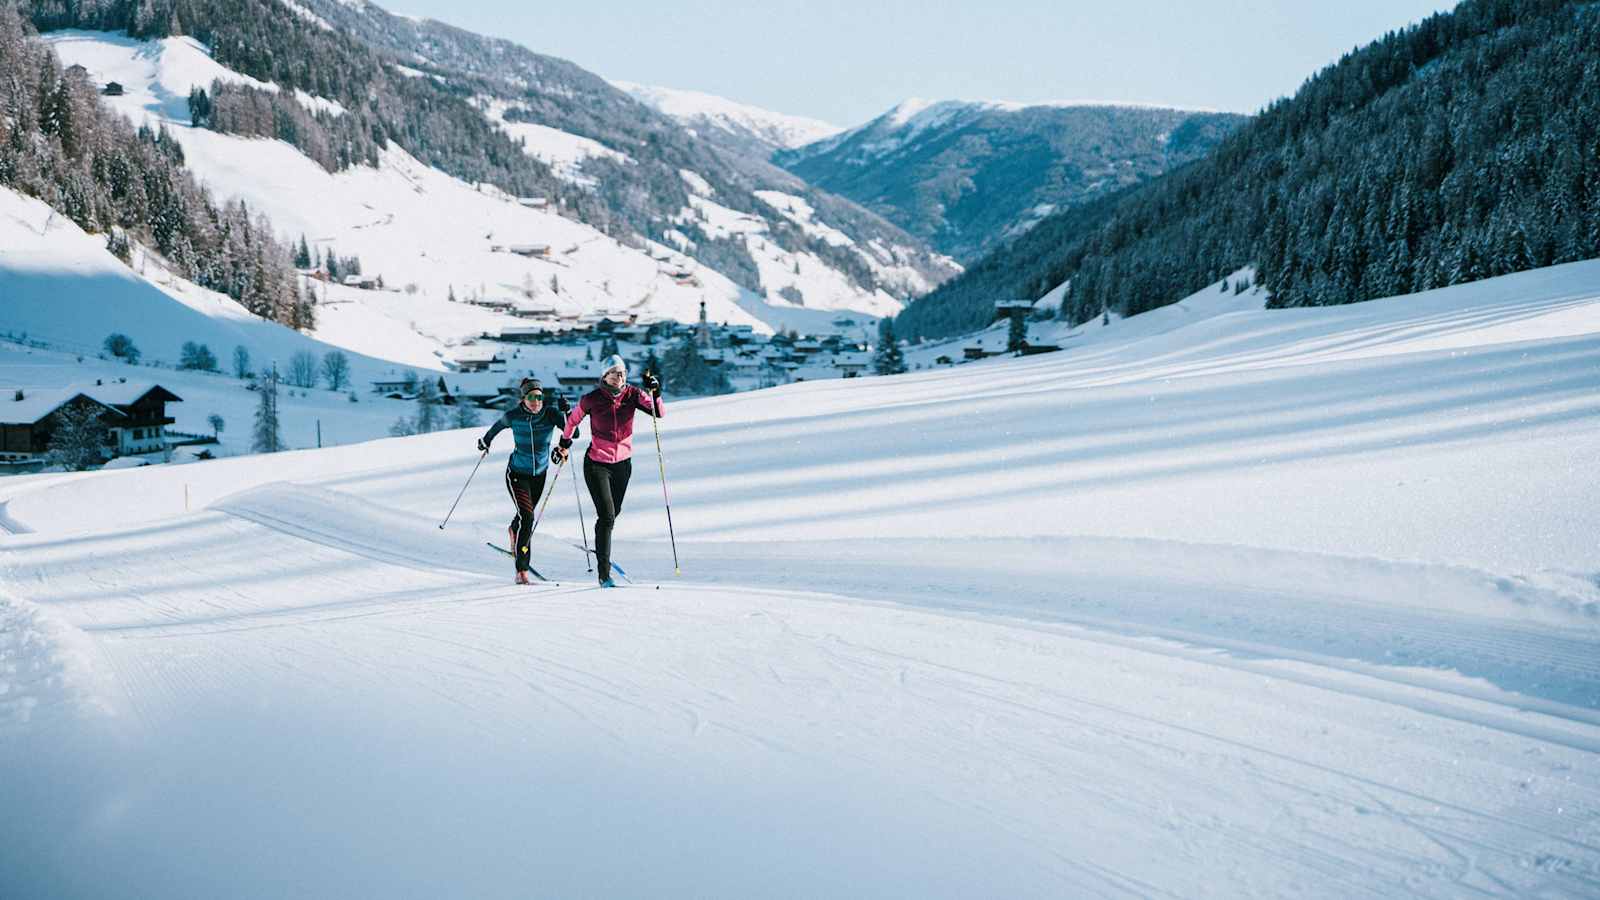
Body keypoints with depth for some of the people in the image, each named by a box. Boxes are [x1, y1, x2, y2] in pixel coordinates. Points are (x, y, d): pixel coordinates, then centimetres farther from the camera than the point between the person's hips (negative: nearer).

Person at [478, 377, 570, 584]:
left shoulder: (550, 413, -17)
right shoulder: (514, 415, -18)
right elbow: (499, 425, 4)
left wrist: (566, 412, -38)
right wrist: (486, 440, 21)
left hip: (539, 474, 3)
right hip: (517, 474, -3)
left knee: (526, 514, 25)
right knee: (527, 517, -20)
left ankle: (514, 532, 63)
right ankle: (522, 572, -16)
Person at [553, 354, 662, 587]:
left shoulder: (632, 394, -6)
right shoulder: (591, 399, -12)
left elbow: (658, 412, -15)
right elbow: (573, 419, 6)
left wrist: (655, 392, -31)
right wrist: (564, 443, 15)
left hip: (623, 463, 4)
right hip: (597, 464, -4)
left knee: (614, 512, 20)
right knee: (607, 515, -14)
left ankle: (601, 550, 49)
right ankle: (604, 573, -12)